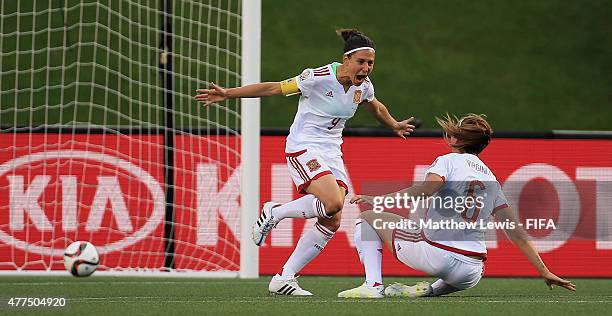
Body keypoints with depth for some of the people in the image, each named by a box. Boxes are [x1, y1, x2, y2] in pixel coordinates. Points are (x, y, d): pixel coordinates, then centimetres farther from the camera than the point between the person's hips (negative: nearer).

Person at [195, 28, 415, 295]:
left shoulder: (363, 85, 4)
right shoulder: (320, 78, -17)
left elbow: (376, 108, 28)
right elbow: (273, 88, -13)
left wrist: (394, 126, 45)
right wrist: (228, 94, -16)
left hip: (331, 153, 7)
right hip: (303, 147, -7)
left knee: (332, 222, -6)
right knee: (333, 203, -29)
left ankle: (284, 279, 1)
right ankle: (273, 212, -5)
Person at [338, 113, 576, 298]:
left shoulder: (448, 161, 4)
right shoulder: (491, 179, 19)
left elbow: (424, 190, -17)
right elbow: (516, 233, 14)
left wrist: (377, 199, -12)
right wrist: (544, 272, 18)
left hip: (434, 252, -4)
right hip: (470, 272, 4)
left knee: (368, 219, 15)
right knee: (472, 276, 44)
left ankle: (373, 284, -6)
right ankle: (433, 289, 10)